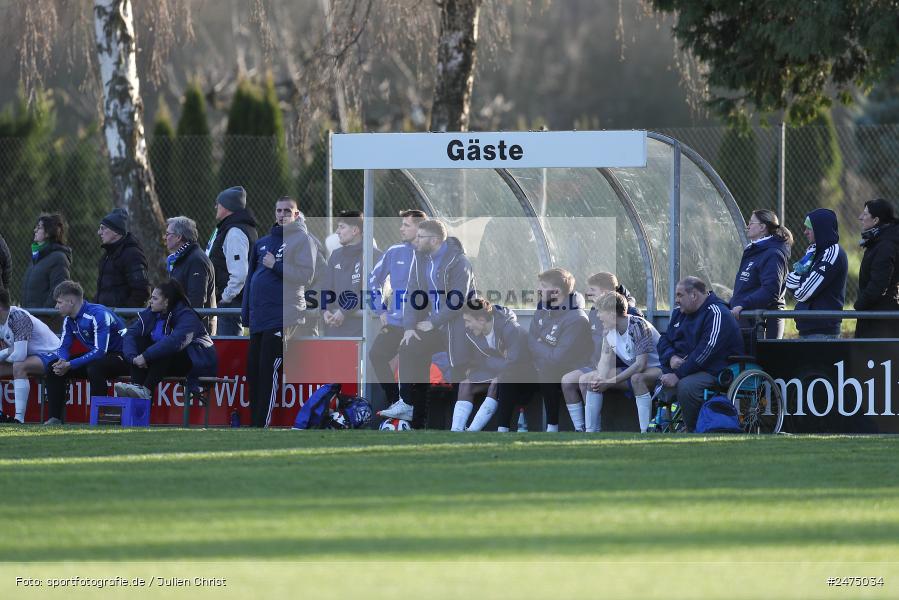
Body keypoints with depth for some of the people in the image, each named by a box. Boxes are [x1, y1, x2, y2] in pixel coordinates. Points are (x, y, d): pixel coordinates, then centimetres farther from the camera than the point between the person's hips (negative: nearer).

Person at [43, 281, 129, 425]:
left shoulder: (98, 314, -26)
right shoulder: (69, 319, 2)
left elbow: (100, 351, -32)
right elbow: (64, 347, 5)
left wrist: (70, 365, -32)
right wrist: (63, 361, -20)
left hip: (120, 357, -9)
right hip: (95, 357, 9)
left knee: (94, 367, -40)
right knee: (54, 366, 0)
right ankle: (55, 418, -1)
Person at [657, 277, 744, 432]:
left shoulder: (717, 314, -13)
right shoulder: (679, 313, 17)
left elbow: (705, 351, -22)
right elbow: (664, 339, 17)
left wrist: (677, 375, -25)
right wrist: (671, 357, -8)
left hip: (712, 371, -9)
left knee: (686, 387, -37)